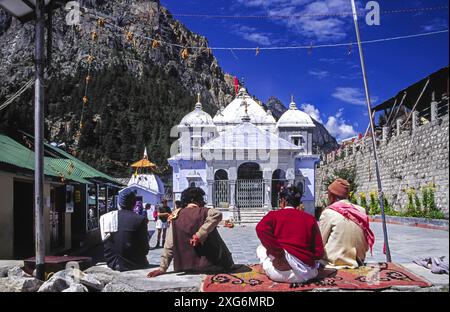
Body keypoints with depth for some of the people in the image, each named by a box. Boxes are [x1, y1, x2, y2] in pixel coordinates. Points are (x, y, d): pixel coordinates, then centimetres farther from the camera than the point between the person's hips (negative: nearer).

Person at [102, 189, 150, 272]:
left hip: (112, 264, 5)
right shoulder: (140, 220, -13)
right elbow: (145, 249, -8)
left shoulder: (106, 217, -2)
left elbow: (103, 242, 6)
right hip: (133, 264, -4)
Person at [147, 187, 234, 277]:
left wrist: (162, 268, 1)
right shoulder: (204, 212, -8)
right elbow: (217, 214, -31)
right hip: (210, 265, -4)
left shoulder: (176, 217, 1)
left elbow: (170, 245, -1)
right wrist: (199, 235, -27)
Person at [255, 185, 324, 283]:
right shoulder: (310, 218, 11)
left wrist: (279, 254, -12)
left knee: (261, 249, 25)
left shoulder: (274, 215, 5)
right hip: (307, 275, 3)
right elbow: (319, 252, 5)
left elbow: (261, 229, -18)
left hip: (281, 274, -2)